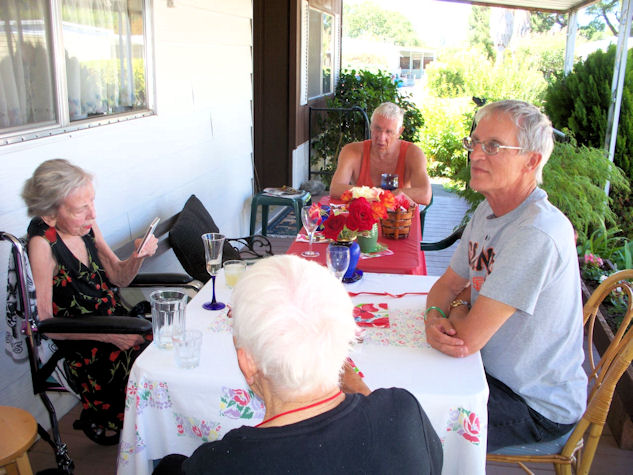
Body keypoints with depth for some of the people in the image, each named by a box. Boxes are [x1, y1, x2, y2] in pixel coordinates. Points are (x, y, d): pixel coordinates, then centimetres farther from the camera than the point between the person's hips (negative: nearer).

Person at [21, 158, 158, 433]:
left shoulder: (85, 226, 0)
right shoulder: (42, 245, -20)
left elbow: (118, 278, 10)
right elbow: (42, 323, -17)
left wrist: (137, 257, -12)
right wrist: (109, 335, -20)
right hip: (85, 346, -7)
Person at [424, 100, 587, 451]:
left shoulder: (537, 234, -32)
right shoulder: (488, 211, 1)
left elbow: (467, 339, -30)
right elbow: (447, 284, 8)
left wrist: (458, 306, -7)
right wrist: (435, 317, -16)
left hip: (539, 408, -8)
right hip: (496, 373, 8)